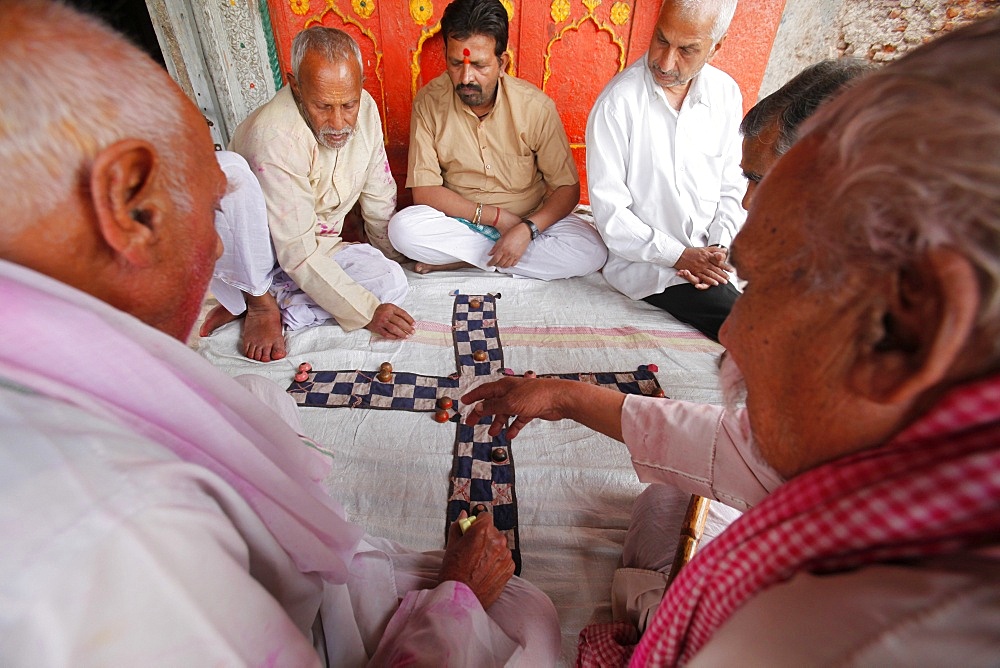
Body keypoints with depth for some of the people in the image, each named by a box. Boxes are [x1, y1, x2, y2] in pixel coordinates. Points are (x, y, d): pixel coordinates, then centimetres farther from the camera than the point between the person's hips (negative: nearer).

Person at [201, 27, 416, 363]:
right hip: (256, 248, -5)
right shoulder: (275, 139, -30)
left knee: (392, 283, -21)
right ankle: (260, 301, -17)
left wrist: (395, 258, 11)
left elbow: (379, 196, 1)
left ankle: (274, 303, -13)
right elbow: (298, 253, -31)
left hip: (322, 247, 5)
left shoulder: (365, 108, -11)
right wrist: (367, 313, -31)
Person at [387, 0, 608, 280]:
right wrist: (496, 216, -20)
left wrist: (527, 229, -28)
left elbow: (568, 188, -10)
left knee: (591, 252, -25)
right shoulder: (428, 102, -11)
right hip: (458, 219, -1)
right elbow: (424, 191, -13)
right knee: (402, 228, -28)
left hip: (531, 218, 1)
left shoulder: (536, 106, -13)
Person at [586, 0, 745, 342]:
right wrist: (679, 256, -16)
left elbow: (733, 186, 8)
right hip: (647, 260, -5)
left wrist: (720, 248, -9)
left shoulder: (727, 93, 4)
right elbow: (610, 211, -14)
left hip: (713, 254, 6)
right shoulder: (618, 102, -13)